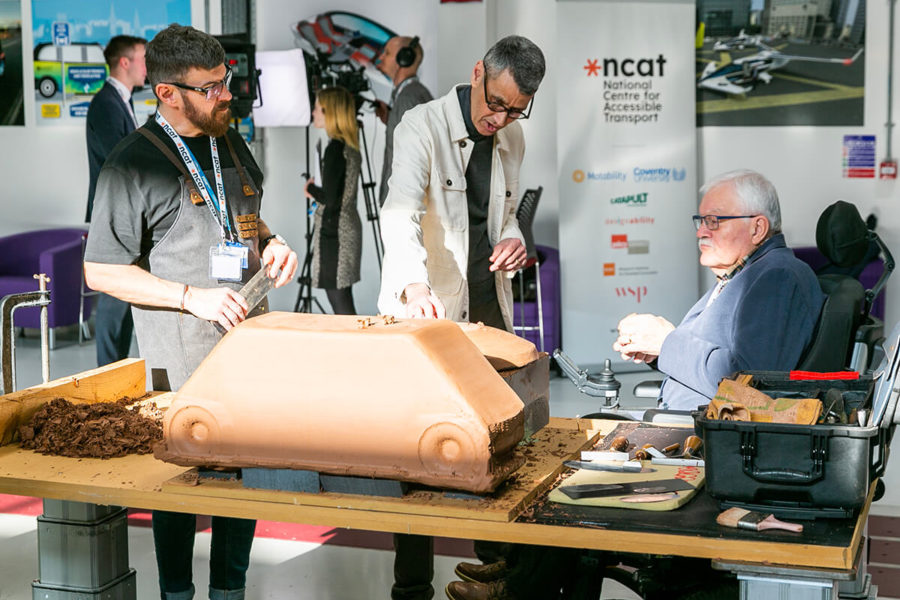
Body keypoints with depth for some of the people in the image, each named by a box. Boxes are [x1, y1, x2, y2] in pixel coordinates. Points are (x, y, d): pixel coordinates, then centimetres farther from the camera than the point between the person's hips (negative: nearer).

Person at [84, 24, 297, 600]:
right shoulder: (133, 164, -10)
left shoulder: (232, 144, 12)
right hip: (179, 357, -6)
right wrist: (192, 297, -18)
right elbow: (102, 270, -9)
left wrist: (272, 243, 3)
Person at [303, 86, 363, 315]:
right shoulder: (351, 146, 10)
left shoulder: (335, 148, -17)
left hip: (334, 231, -9)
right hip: (349, 226, 10)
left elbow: (330, 198, -20)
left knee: (339, 299, -5)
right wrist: (317, 192, 12)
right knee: (342, 297, 15)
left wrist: (311, 189, -2)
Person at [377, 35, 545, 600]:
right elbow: (400, 211, -27)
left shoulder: (512, 138, 10)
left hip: (489, 305, 6)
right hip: (425, 308, -6)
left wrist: (514, 238, -2)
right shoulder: (422, 125, -12)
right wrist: (413, 281, -45)